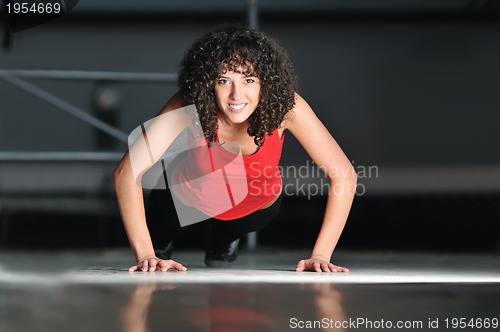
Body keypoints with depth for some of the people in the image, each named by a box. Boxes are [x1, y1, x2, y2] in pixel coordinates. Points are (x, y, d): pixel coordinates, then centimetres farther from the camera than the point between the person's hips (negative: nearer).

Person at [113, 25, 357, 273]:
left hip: (257, 207, 1)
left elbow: (343, 175, -32)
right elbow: (127, 172, -37)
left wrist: (319, 256, -36)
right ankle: (158, 247, 26)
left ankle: (225, 241, 30)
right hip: (192, 199, -1)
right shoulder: (187, 108, -38)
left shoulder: (285, 106, -36)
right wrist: (145, 256, -41)